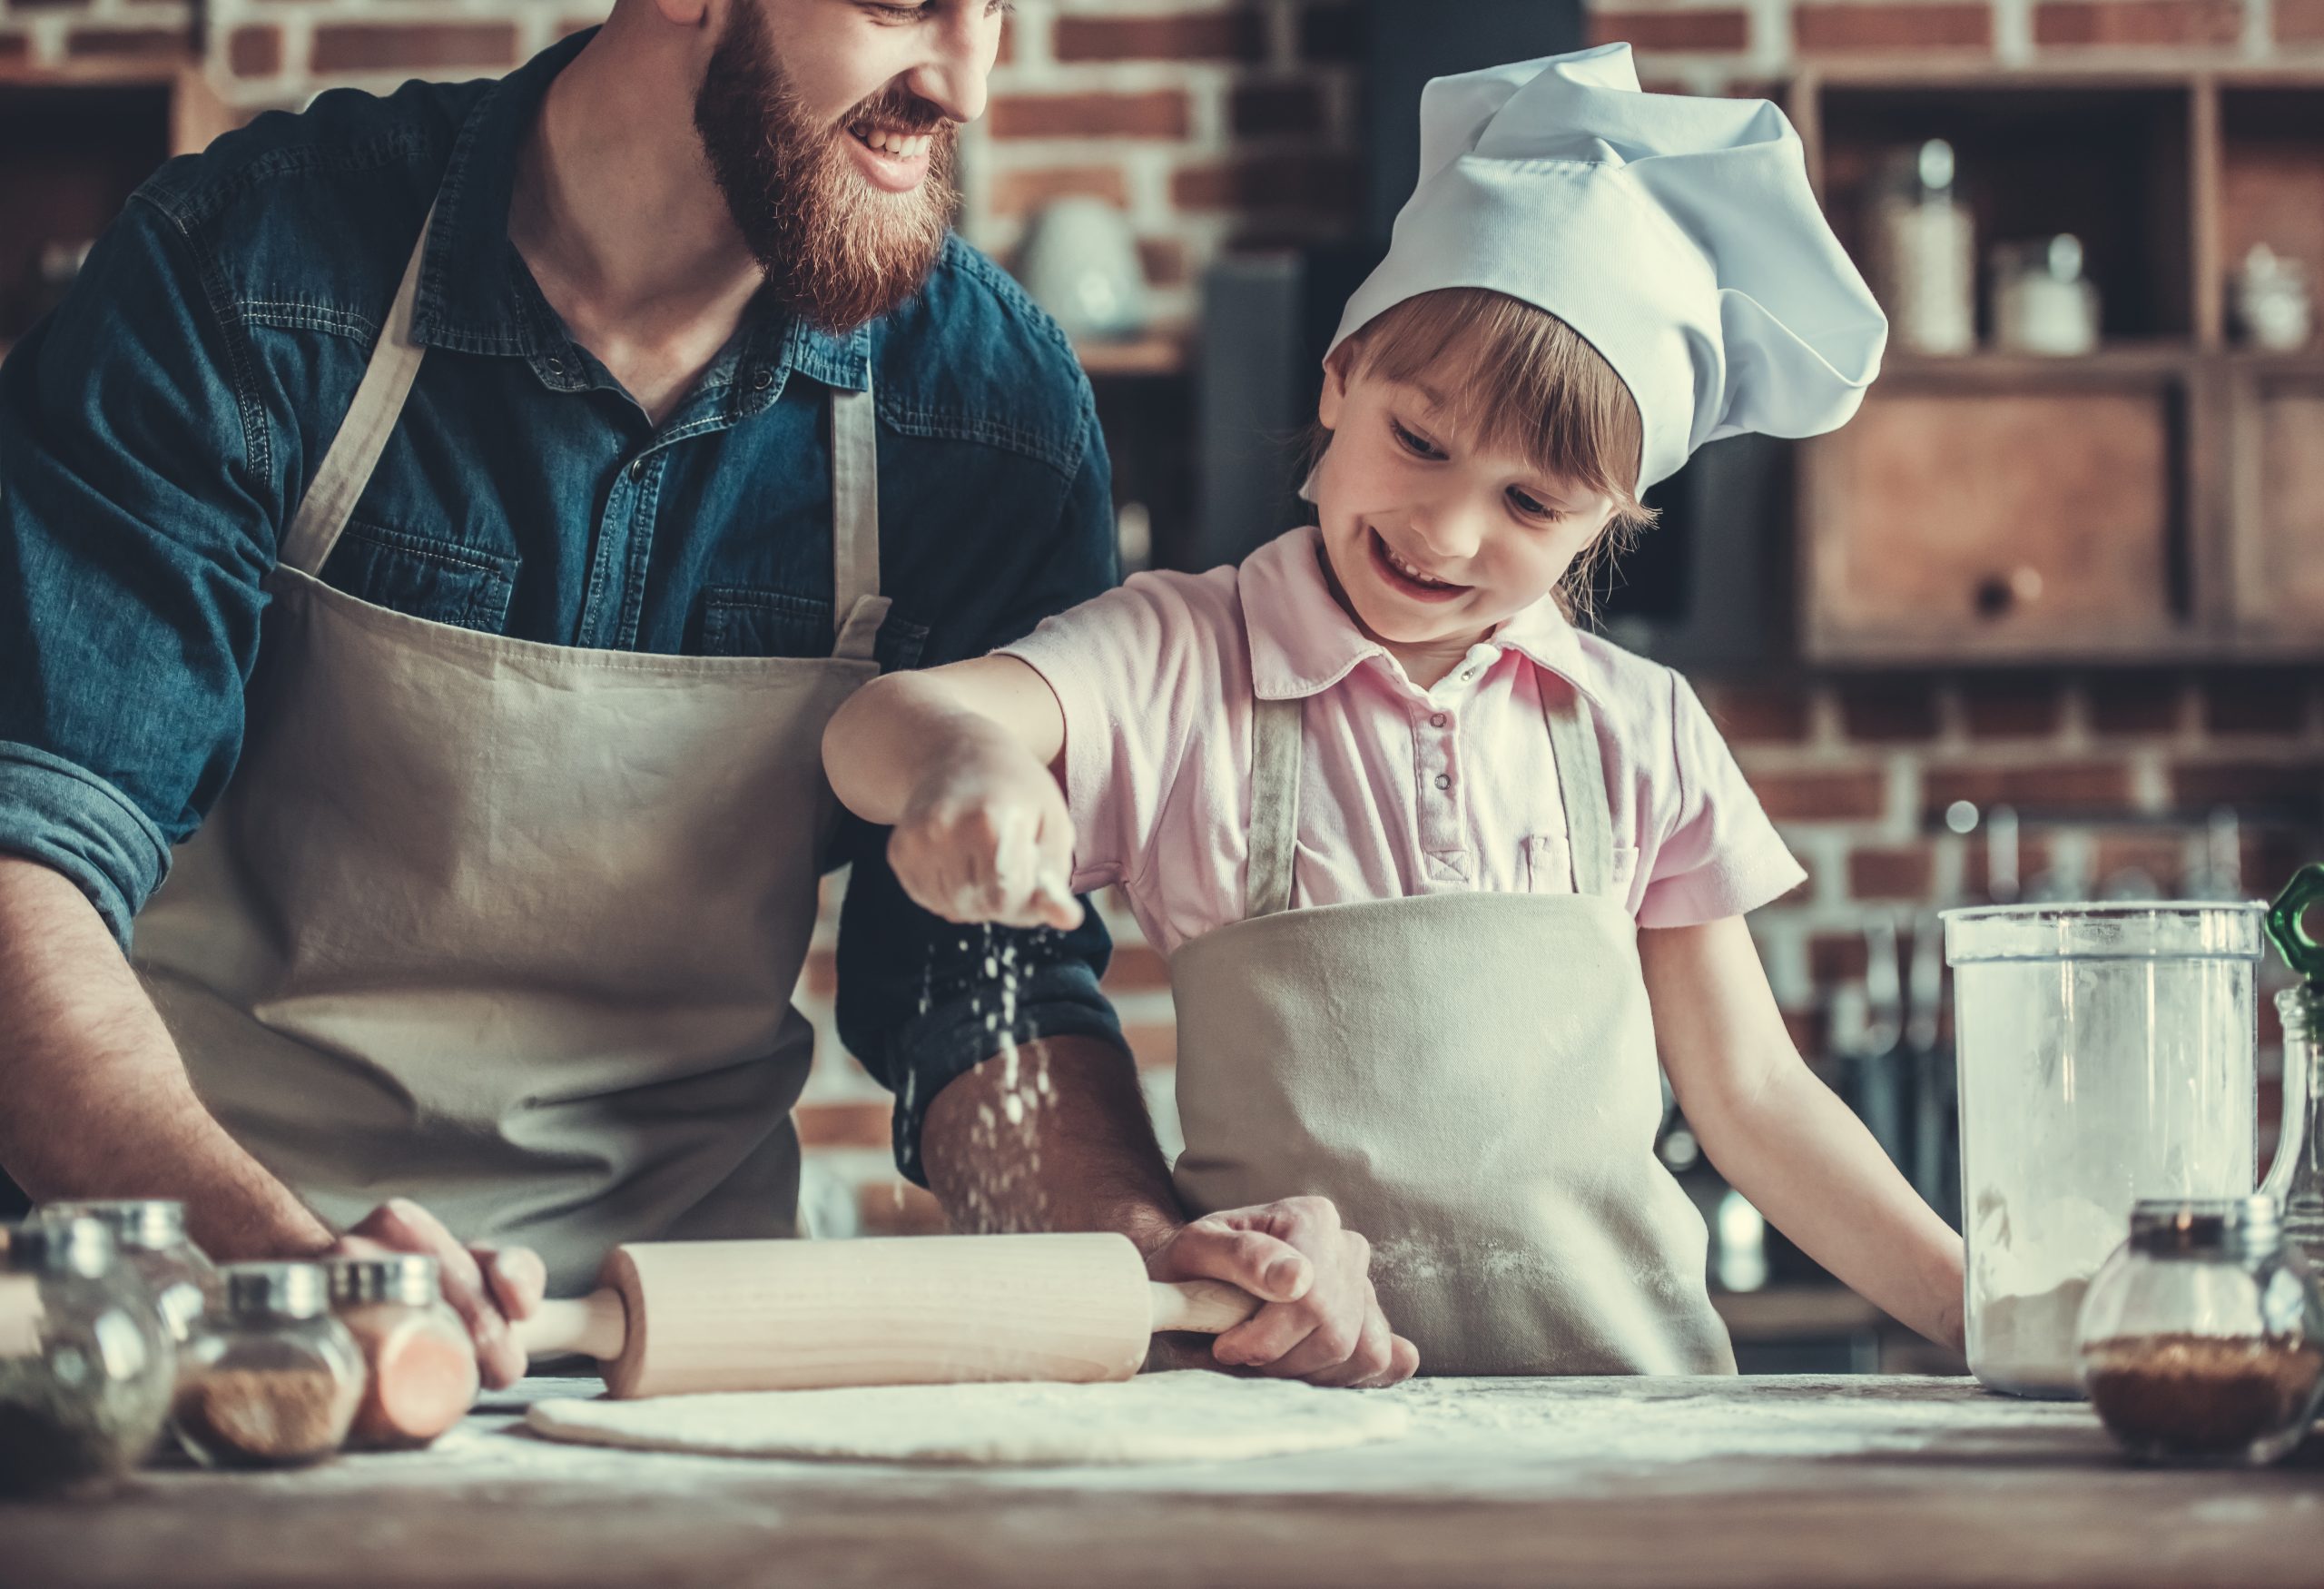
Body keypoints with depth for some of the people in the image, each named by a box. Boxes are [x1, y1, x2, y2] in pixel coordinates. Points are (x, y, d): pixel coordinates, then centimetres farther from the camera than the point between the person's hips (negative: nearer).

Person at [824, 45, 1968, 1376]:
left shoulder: (1640, 733, 11)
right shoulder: (1183, 662, 3)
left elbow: (1752, 1098, 15)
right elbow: (876, 727, -14)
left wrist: (1986, 1312, 6)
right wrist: (962, 752, -38)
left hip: (1623, 1369, 6)